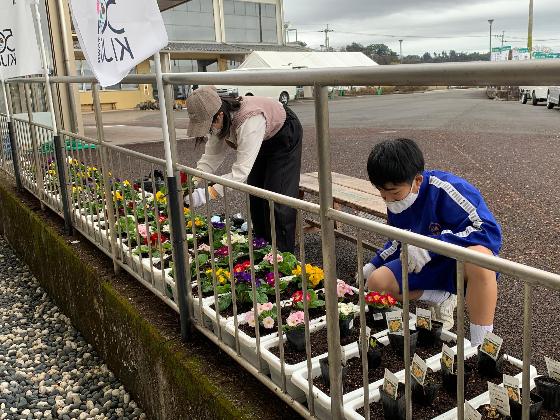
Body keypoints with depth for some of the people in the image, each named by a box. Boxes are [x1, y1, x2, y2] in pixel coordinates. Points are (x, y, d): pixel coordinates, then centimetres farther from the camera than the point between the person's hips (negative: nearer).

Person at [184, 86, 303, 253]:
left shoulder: (249, 120, -45)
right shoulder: (220, 120, -21)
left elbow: (242, 169, -46)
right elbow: (211, 156, -16)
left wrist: (209, 193, -50)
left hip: (285, 134, -8)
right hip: (264, 140, 8)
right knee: (256, 192, 8)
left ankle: (283, 252, -1)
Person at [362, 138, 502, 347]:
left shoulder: (448, 189, -27)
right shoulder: (395, 202, -4)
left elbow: (490, 231, -33)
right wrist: (374, 264, 2)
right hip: (428, 267, 7)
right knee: (376, 282, -10)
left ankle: (482, 346, -29)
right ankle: (441, 299, 7)